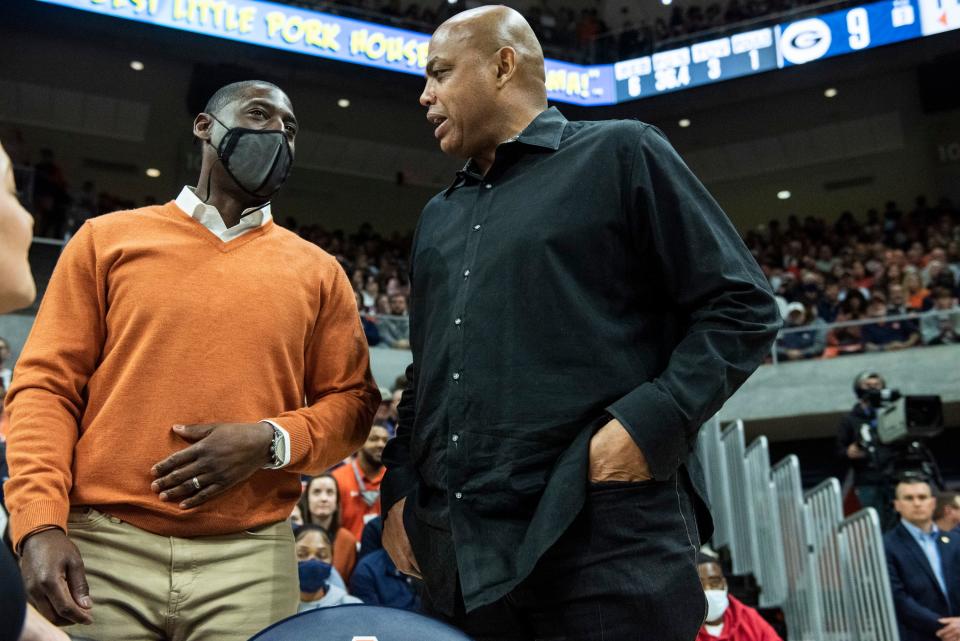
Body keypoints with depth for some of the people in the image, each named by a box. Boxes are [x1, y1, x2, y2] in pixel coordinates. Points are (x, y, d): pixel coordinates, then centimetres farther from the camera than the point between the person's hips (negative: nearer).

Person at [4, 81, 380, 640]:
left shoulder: (317, 271, 10)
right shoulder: (109, 239, 9)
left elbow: (351, 402, 9)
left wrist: (272, 442, -10)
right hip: (104, 545, 0)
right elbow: (48, 384, 4)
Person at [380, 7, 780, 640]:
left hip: (607, 540, -6)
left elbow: (743, 307, -2)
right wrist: (400, 489, 11)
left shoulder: (621, 154, 2)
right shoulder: (438, 217, 21)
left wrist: (648, 424, -15)